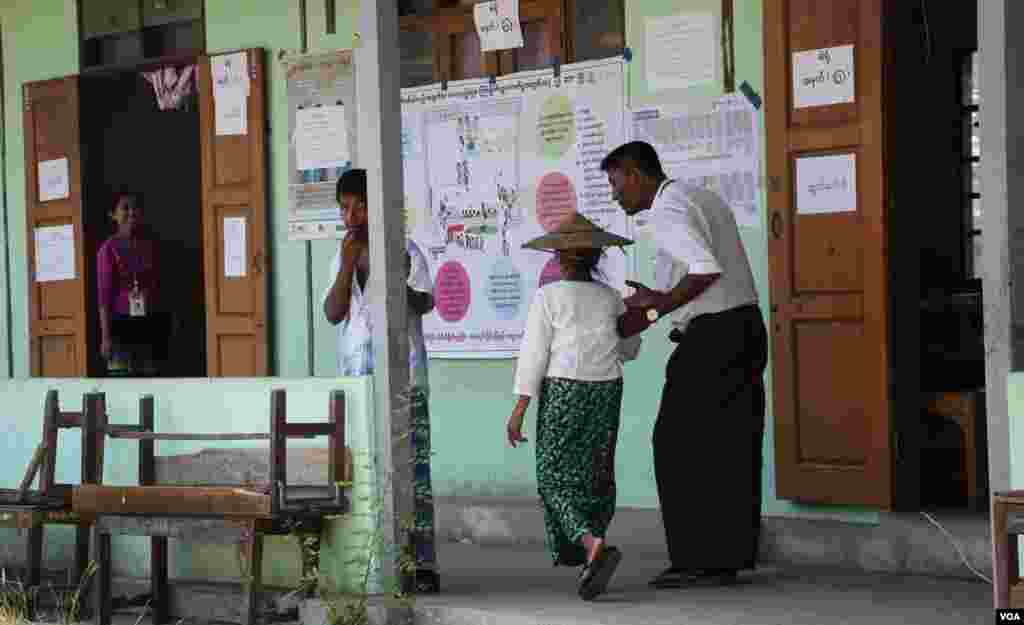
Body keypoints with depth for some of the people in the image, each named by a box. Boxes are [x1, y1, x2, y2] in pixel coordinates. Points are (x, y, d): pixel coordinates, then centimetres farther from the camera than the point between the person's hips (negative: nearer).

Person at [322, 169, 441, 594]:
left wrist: (402, 281, -30)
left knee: (412, 469, -6)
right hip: (355, 378, 5)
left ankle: (423, 563, -5)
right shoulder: (343, 256, 12)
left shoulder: (404, 250, -2)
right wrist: (348, 265, -10)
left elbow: (425, 305, -11)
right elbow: (333, 313, 2)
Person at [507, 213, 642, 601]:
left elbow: (534, 353, -9)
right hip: (607, 390, 4)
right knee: (595, 471, 15)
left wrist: (519, 409, -6)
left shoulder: (548, 297, -6)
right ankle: (580, 554, 20)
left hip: (562, 393, -4)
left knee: (555, 477, -2)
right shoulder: (611, 298, 5)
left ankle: (592, 544, -25)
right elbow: (628, 350, 17)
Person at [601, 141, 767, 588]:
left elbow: (707, 269, -26)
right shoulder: (705, 199, 20)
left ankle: (694, 557, -3)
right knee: (732, 446, 9)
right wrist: (660, 299, 16)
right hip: (746, 326, 10)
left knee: (678, 445, -2)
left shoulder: (666, 211, -12)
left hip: (711, 335, -10)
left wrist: (653, 313, -21)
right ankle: (728, 558, 11)